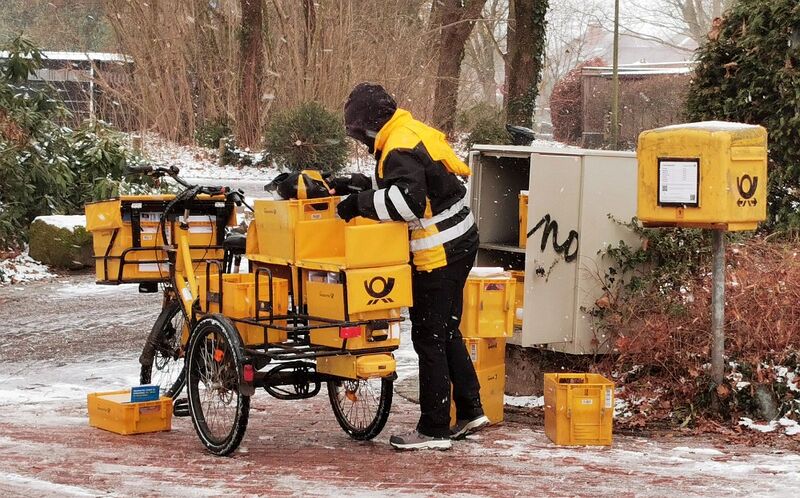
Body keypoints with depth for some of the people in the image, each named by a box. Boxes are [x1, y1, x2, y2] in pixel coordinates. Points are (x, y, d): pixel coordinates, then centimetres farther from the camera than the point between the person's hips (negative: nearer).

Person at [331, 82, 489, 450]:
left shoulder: (401, 149, -20)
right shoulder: (411, 133, 13)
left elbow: (408, 200, -34)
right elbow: (391, 184, 27)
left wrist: (360, 202, -25)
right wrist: (354, 185, 17)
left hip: (440, 253, -10)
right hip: (459, 241, 10)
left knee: (429, 337, -3)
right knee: (446, 332, 19)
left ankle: (434, 430, 2)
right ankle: (469, 410, 26)